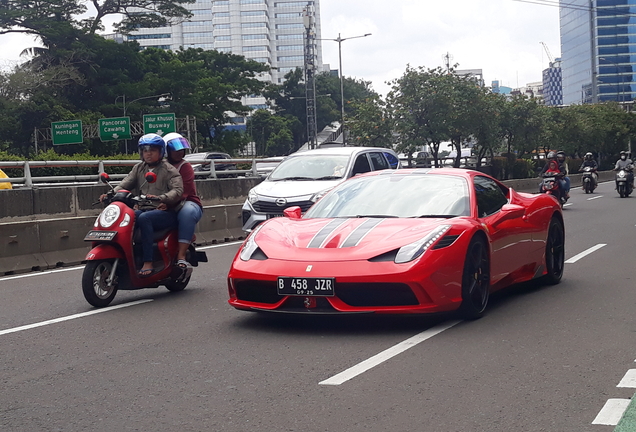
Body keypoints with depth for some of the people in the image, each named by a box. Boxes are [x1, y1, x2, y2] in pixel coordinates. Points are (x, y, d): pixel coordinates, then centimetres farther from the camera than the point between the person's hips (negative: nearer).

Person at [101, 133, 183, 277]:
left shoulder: (169, 170, 3)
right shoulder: (138, 169, 20)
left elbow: (178, 190, -13)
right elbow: (124, 185, 9)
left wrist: (160, 198, -32)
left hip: (166, 212, -5)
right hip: (143, 209, 5)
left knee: (144, 218, -35)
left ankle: (148, 263, -36)